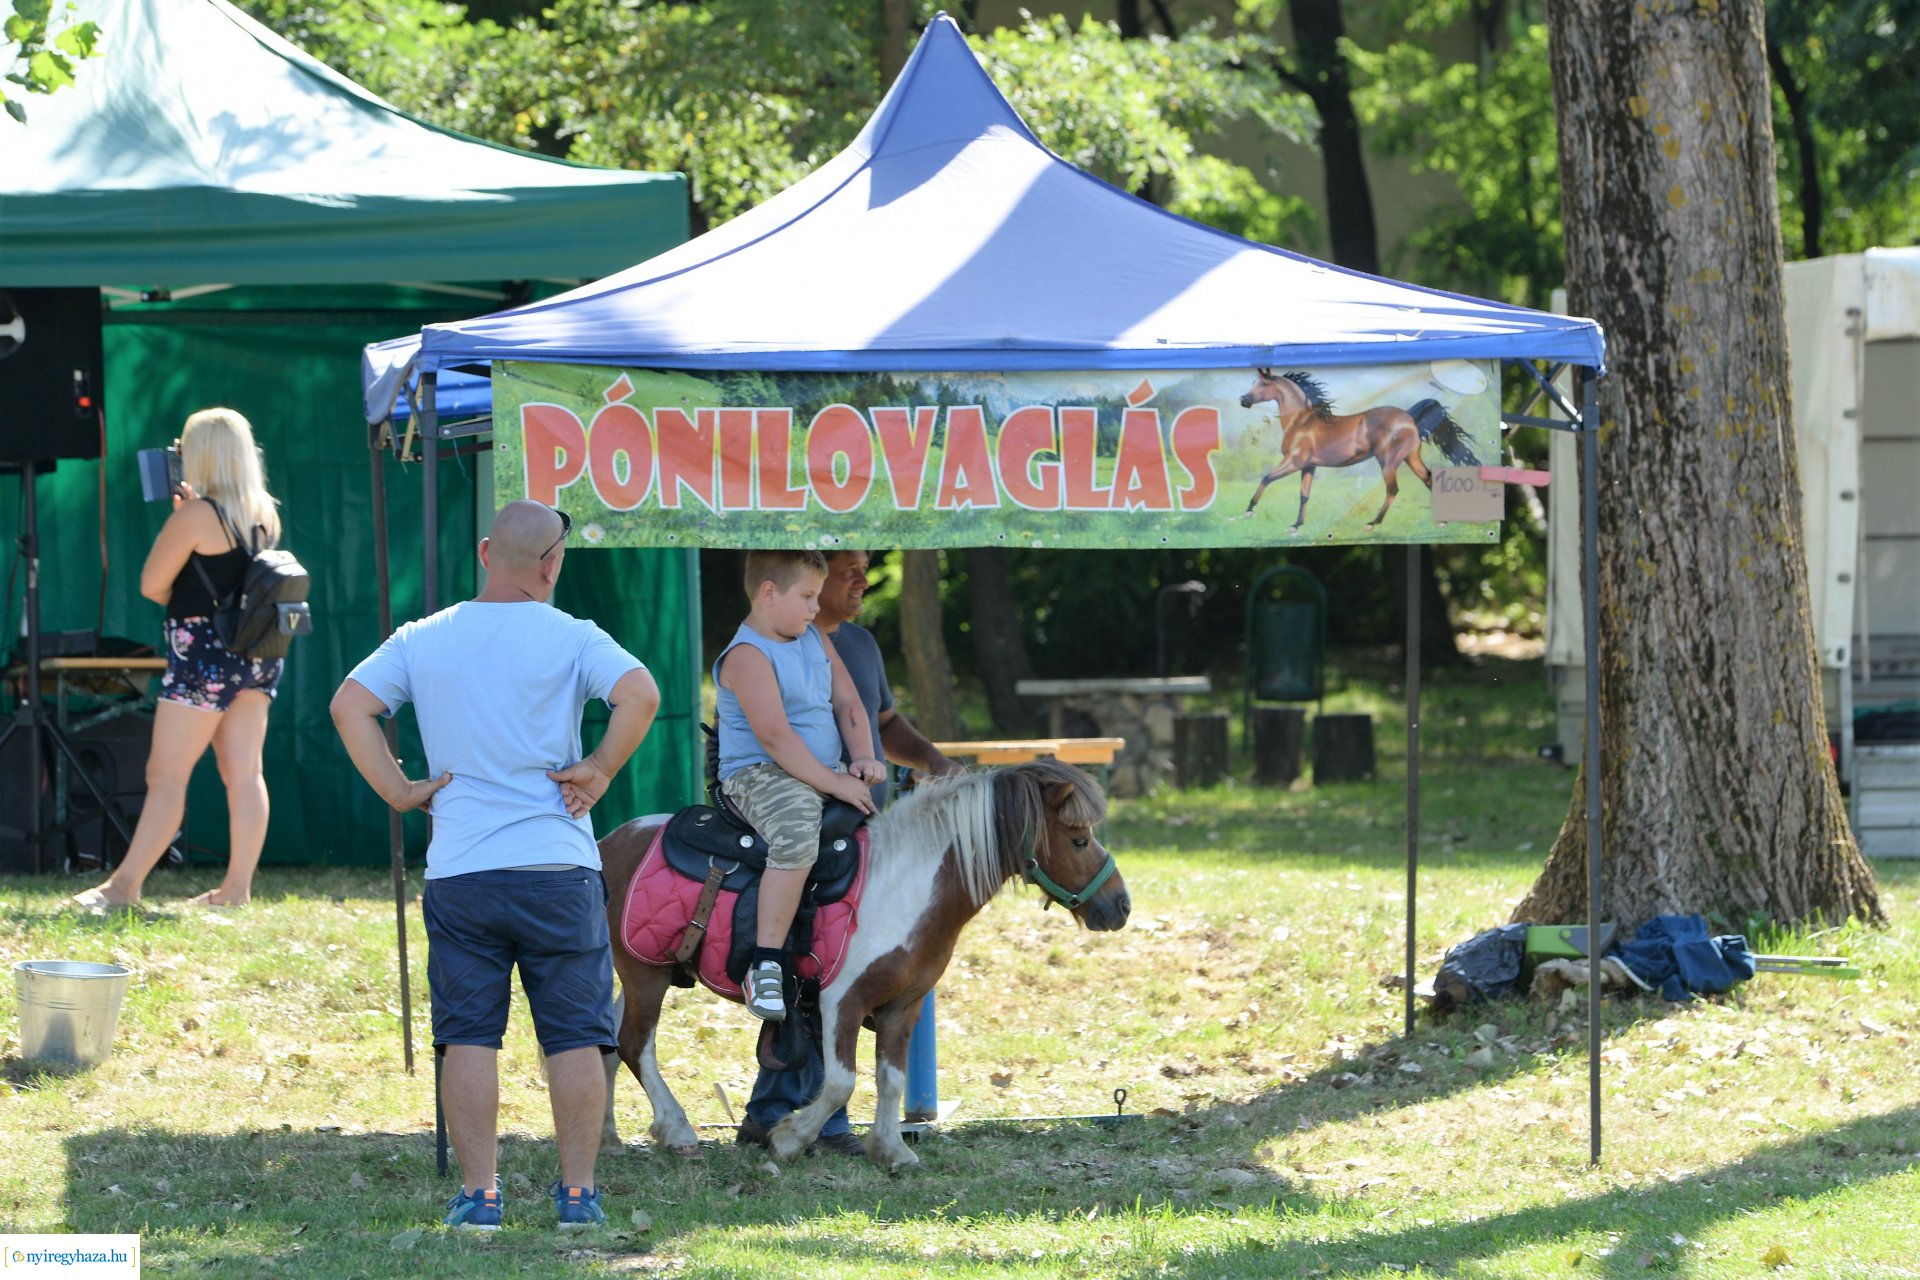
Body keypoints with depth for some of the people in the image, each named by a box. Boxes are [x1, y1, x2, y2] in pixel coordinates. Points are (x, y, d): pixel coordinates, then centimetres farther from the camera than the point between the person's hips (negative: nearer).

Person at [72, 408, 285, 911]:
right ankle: (237, 885, 5)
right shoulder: (265, 515, 9)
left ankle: (125, 884, -5)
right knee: (243, 771, 6)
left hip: (204, 653, -8)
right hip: (259, 654, 8)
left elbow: (152, 584, -8)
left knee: (166, 774, -6)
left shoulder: (196, 515, -13)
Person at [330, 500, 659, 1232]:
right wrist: (600, 773, -6)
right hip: (558, 868, -2)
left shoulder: (421, 640, 6)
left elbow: (350, 705, -3)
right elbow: (640, 696, -18)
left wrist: (398, 791, 0)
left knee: (468, 1036, 5)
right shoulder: (568, 637, -2)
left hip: (457, 871, 2)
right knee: (575, 1035, 5)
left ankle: (478, 1194, 2)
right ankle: (578, 1192, 5)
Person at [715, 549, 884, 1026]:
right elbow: (775, 736, -22)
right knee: (798, 833, -38)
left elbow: (847, 701, 13)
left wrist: (863, 758, -5)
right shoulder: (748, 656, -14)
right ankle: (765, 965, -35)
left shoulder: (815, 640, 14)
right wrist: (834, 783, -23)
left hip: (828, 776, 9)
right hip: (761, 776, -9)